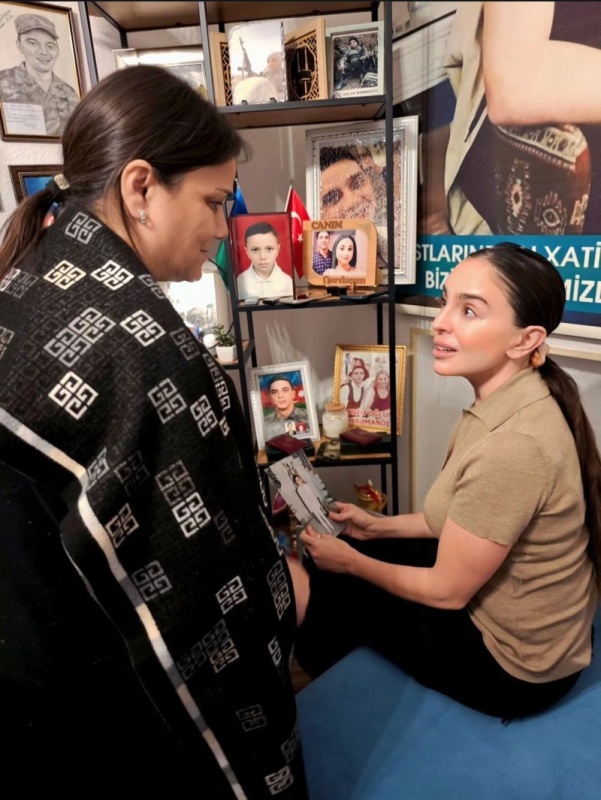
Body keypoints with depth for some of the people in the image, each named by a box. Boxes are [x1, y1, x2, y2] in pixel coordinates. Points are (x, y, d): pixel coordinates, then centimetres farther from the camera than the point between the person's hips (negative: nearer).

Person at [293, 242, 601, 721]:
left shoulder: (513, 446, -36)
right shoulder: (512, 403, -6)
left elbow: (446, 590, -23)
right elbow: (465, 521, 6)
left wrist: (350, 561, -8)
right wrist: (380, 526, 7)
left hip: (515, 663, -7)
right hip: (508, 611, 8)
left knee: (331, 582, 4)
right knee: (358, 551, 12)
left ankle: (319, 688, 39)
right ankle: (331, 671, 40)